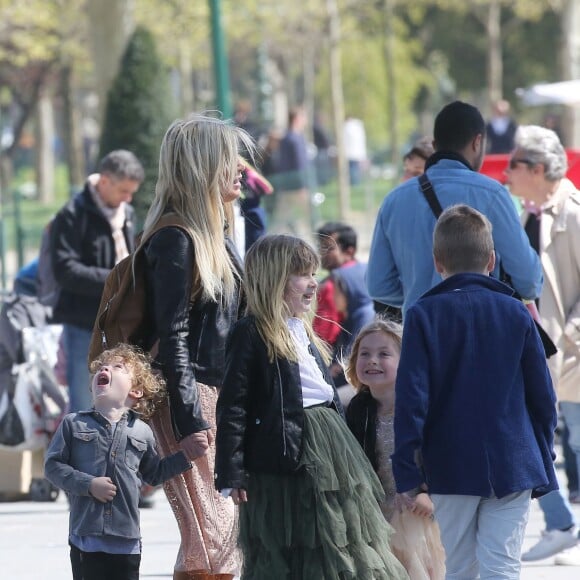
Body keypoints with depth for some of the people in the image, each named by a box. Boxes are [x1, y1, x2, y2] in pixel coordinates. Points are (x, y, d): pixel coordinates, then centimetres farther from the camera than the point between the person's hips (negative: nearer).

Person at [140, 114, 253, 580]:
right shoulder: (174, 239, -12)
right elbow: (172, 337, -16)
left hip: (222, 396, 9)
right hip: (191, 400, -9)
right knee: (212, 532, -13)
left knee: (227, 529, 7)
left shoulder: (218, 235, 16)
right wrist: (189, 420, -20)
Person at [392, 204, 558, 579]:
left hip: (451, 468, 0)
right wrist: (544, 463, 15)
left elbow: (411, 397, -8)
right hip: (513, 466, 0)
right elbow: (543, 395, 4)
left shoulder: (423, 316, -4)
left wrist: (408, 471, -3)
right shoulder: (516, 314, 1)